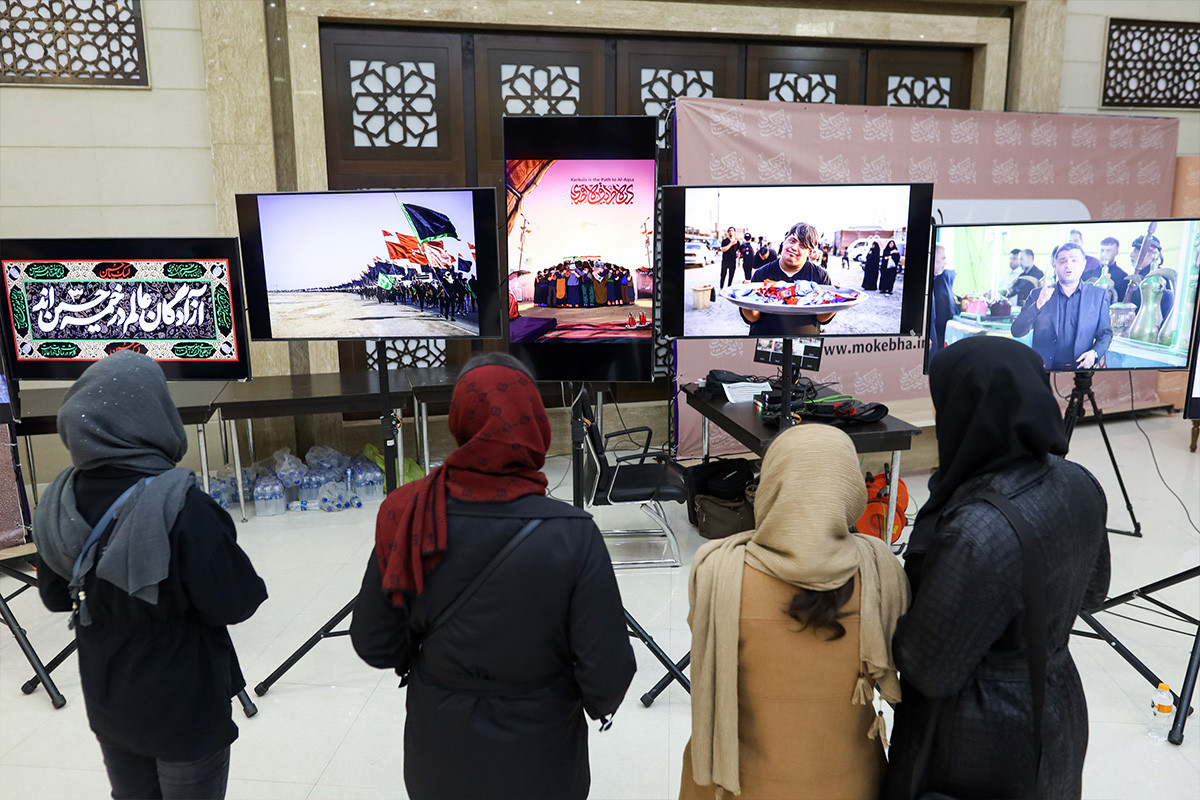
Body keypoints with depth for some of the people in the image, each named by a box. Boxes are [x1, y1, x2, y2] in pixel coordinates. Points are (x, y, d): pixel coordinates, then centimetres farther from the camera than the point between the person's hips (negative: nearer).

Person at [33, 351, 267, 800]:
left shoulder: (60, 501, -9)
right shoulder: (178, 504, -28)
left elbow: (55, 595, 5)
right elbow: (232, 604, -22)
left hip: (106, 702, 6)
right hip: (183, 704, -6)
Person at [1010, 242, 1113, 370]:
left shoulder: (1098, 295, 11)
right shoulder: (1039, 295, 8)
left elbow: (1106, 334, 15)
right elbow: (1017, 332, -2)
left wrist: (1094, 353, -5)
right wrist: (1038, 305, -15)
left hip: (1081, 368, 1)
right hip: (1044, 369, -1)